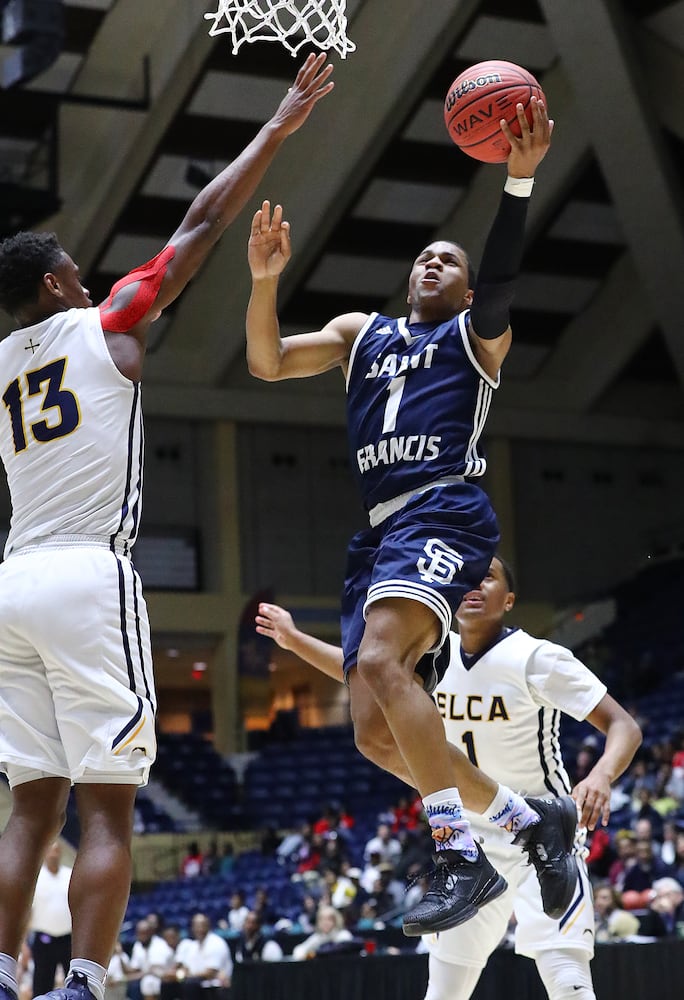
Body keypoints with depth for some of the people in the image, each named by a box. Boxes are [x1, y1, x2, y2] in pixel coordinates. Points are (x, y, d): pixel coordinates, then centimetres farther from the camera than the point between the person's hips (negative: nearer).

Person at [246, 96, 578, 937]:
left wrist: (518, 181, -21)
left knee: (379, 663, -31)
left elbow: (498, 282, -9)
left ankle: (459, 855, -29)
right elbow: (267, 362, 14)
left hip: (443, 513, -6)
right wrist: (264, 280, -2)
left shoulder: (476, 334, 13)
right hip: (378, 528, 6)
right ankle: (530, 819, 12)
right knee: (376, 734, -2)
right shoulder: (361, 332, 27)